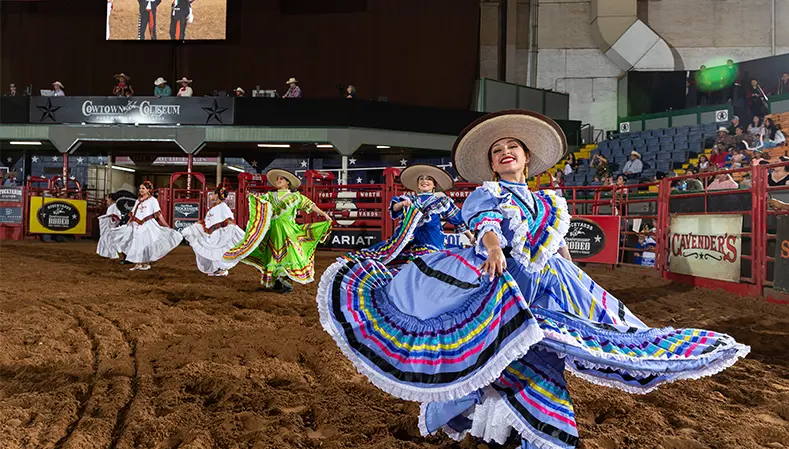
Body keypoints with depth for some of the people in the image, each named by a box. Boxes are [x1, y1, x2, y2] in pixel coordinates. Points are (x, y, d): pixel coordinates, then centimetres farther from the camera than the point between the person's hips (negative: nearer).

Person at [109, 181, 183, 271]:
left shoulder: (152, 200, -1)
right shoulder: (138, 201, 16)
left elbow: (158, 214, -7)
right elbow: (133, 214, 19)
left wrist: (166, 225, -14)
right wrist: (128, 223, 14)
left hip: (148, 225, -6)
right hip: (137, 226, 6)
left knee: (146, 243, -4)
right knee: (136, 244, 3)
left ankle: (146, 264, 5)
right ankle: (138, 264, 10)